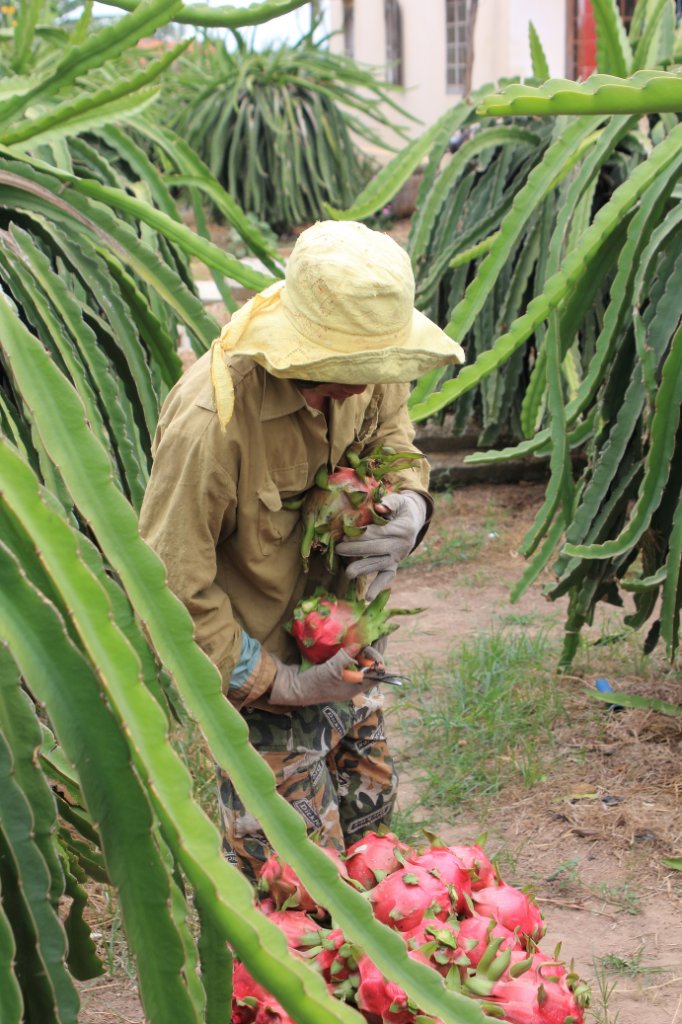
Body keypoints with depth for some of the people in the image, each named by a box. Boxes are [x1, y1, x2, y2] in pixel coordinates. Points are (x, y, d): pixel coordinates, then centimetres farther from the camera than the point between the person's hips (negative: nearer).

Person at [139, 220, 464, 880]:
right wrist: (275, 681, -23)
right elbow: (169, 586, -28)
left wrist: (408, 504, -15)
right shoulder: (211, 420, -34)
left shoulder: (367, 368, -14)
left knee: (367, 816, 24)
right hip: (257, 665, -7)